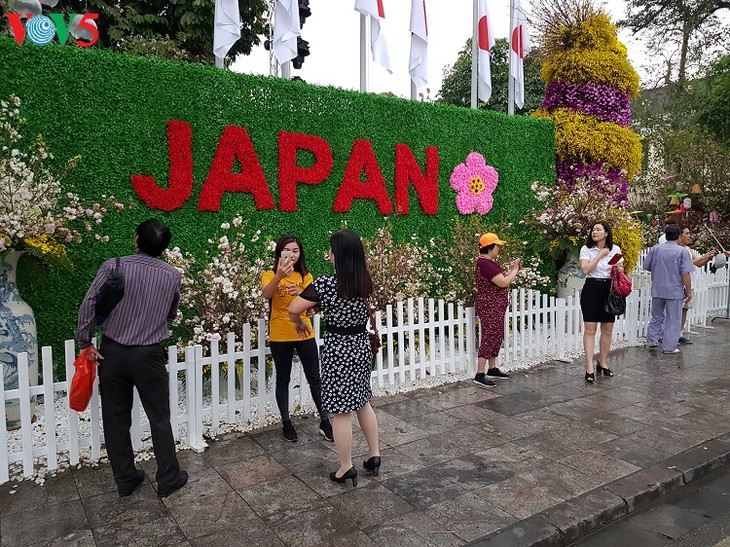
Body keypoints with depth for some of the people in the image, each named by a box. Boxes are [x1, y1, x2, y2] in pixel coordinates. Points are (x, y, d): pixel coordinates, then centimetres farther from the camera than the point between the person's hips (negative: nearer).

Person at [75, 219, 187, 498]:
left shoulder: (113, 266, -7)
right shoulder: (172, 275, -3)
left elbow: (89, 303, -11)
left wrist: (85, 342, -2)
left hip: (112, 352, 1)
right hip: (149, 355, 0)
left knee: (116, 420, 14)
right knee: (159, 419, 11)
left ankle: (125, 480, 25)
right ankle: (168, 479, 19)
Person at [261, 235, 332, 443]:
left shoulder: (305, 276, 4)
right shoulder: (270, 275, -4)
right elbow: (266, 294, -26)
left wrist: (299, 294, -34)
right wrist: (279, 276, -45)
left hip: (304, 334, 2)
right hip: (280, 336, -2)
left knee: (315, 378, 5)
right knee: (283, 380, 9)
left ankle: (324, 421, 16)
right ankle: (286, 422, 23)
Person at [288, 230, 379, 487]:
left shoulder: (325, 284, -19)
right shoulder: (366, 281, -2)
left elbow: (293, 309, -16)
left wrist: (300, 323, 7)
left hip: (338, 350, -6)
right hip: (362, 345, 7)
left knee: (341, 411, 5)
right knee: (363, 402, 21)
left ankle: (346, 468, 17)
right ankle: (374, 455, 30)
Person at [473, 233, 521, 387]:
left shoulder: (489, 262, 13)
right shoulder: (485, 264, -20)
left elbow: (501, 279, 20)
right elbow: (503, 283, -23)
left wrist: (513, 269, 9)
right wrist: (515, 270, -9)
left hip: (496, 307, 11)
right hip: (490, 307, -11)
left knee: (496, 337, 16)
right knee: (489, 338, -9)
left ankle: (492, 369, 26)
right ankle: (480, 375, -6)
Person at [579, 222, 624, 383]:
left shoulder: (615, 249, 6)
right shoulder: (586, 249, -2)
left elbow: (621, 270, 14)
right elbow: (585, 270, -15)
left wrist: (618, 269, -9)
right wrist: (600, 255, -13)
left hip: (609, 289, 3)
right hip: (591, 289, -3)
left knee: (608, 329, 8)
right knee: (590, 329, -7)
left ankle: (602, 363, 24)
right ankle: (589, 368, -6)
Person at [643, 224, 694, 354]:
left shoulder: (655, 249, -1)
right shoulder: (682, 251, -10)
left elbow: (646, 267, 7)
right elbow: (685, 274, -14)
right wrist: (689, 290, -5)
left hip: (657, 289, 3)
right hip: (675, 291, -3)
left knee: (656, 316, 19)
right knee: (673, 319, 6)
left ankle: (652, 339, 21)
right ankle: (669, 347, 8)